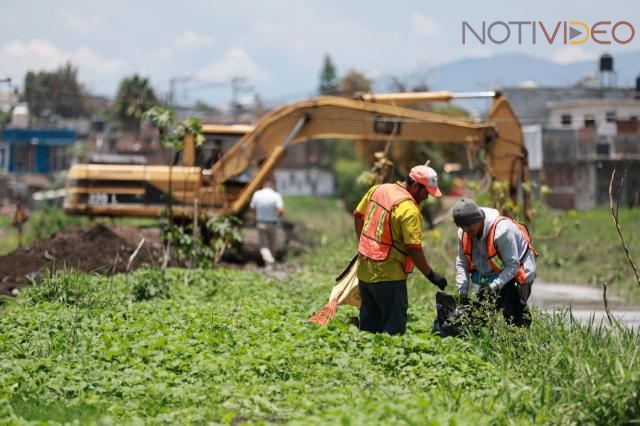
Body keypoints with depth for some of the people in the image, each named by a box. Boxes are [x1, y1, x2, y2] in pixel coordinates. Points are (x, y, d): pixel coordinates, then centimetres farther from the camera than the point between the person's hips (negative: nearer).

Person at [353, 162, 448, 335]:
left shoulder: (377, 189, 4)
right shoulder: (408, 209, -20)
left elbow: (358, 216, 16)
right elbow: (413, 249, -21)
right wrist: (431, 275, -12)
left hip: (364, 269, 8)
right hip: (388, 275, -8)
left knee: (369, 324, 16)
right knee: (394, 327, -1)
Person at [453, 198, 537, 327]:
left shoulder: (502, 230, -32)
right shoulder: (463, 234, -10)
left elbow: (513, 266, -28)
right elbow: (461, 264, -2)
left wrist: (494, 287, -34)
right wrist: (463, 293, -11)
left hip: (517, 274, -7)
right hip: (490, 276, 7)